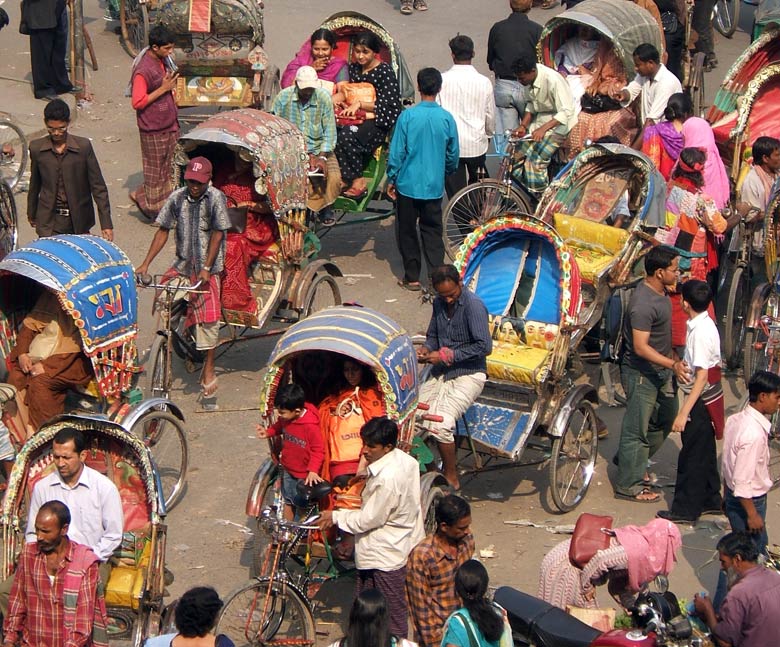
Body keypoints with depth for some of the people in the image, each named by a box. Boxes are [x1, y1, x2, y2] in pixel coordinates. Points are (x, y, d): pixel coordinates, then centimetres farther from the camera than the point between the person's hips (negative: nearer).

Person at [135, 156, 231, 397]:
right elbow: (163, 231, 3)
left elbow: (217, 234, -12)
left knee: (208, 316, -5)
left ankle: (208, 368, 7)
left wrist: (206, 268, -19)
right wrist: (145, 264, -2)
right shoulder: (177, 198, -3)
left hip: (208, 267, -4)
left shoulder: (216, 198, -13)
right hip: (182, 264, 4)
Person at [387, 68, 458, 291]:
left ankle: (412, 278, 14)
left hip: (408, 183, -2)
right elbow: (453, 155, 5)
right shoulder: (447, 119, -5)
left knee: (407, 231, 11)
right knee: (433, 232, 9)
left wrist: (391, 179, 4)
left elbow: (397, 152, -8)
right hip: (434, 186, 2)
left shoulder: (407, 116, -12)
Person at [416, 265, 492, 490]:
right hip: (440, 374, 7)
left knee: (440, 423, -25)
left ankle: (451, 479, -6)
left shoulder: (473, 305, -16)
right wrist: (426, 349, -2)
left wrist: (446, 355, -20)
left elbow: (484, 346, -21)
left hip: (468, 374, -7)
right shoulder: (439, 303, 8)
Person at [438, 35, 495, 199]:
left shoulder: (442, 80, -9)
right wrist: (488, 132, 26)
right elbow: (490, 116, 5)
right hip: (476, 144, 1)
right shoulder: (484, 82, -6)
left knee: (455, 192, 3)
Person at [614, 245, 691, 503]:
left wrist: (673, 359, 21)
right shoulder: (643, 303, -27)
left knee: (665, 419, 21)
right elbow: (641, 347, -29)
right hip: (641, 374, -10)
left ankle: (631, 461, 37)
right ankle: (628, 486, 9)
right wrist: (673, 364, -34)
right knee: (637, 429, -1)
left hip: (660, 371, 10)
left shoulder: (661, 291, 4)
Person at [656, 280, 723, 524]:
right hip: (709, 398, 9)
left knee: (692, 456, 0)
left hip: (701, 400, -9)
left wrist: (684, 412, -27)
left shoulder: (700, 332, -25)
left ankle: (685, 509, 8)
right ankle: (710, 500, 31)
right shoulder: (705, 324, 4)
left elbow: (702, 377, -27)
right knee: (705, 452, 20)